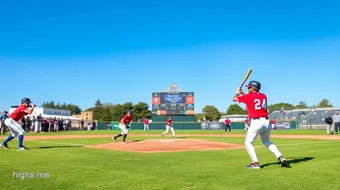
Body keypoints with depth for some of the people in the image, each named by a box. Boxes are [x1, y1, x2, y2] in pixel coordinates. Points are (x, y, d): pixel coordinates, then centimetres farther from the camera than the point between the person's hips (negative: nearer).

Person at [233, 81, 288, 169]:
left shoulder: (248, 96, -1)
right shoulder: (264, 96, 16)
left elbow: (234, 99, 8)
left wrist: (238, 93, 29)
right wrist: (243, 94, 33)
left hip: (256, 122, -7)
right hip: (266, 122, 7)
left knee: (248, 143, 6)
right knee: (266, 142, 25)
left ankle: (255, 163, -5)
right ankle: (281, 158, 14)